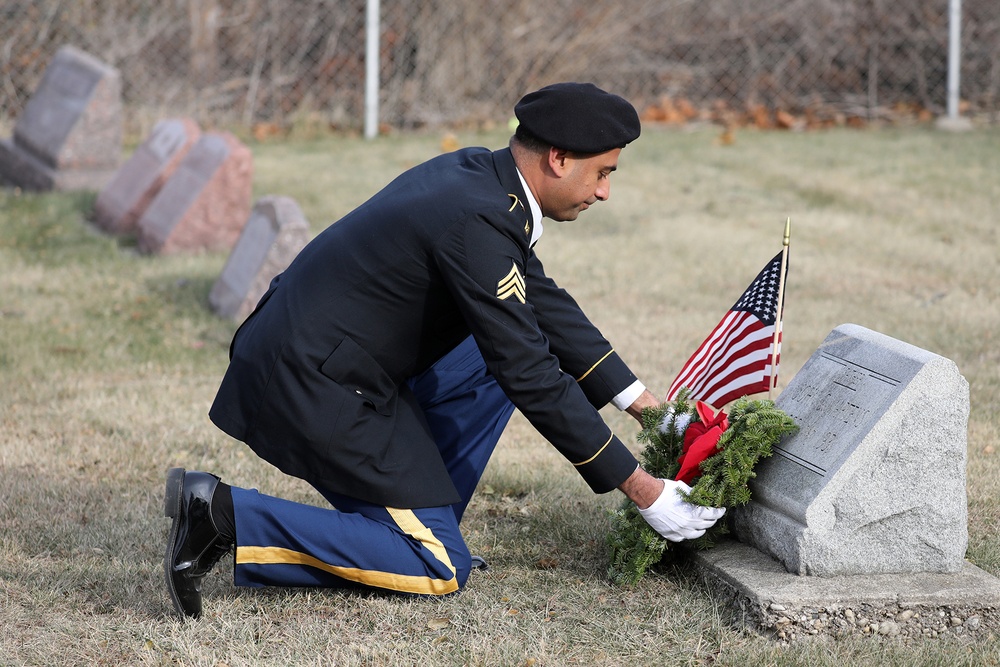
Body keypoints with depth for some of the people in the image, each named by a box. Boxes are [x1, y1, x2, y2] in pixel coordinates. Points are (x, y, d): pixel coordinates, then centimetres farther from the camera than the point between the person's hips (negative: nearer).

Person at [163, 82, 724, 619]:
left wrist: (645, 404, 16)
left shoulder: (478, 174, 6)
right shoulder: (476, 222, -23)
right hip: (314, 390, -10)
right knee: (440, 570, -6)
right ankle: (229, 518, -11)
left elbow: (544, 303, 17)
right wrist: (641, 489, -14)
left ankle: (421, 518, 15)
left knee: (502, 353, 17)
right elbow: (530, 376, -21)